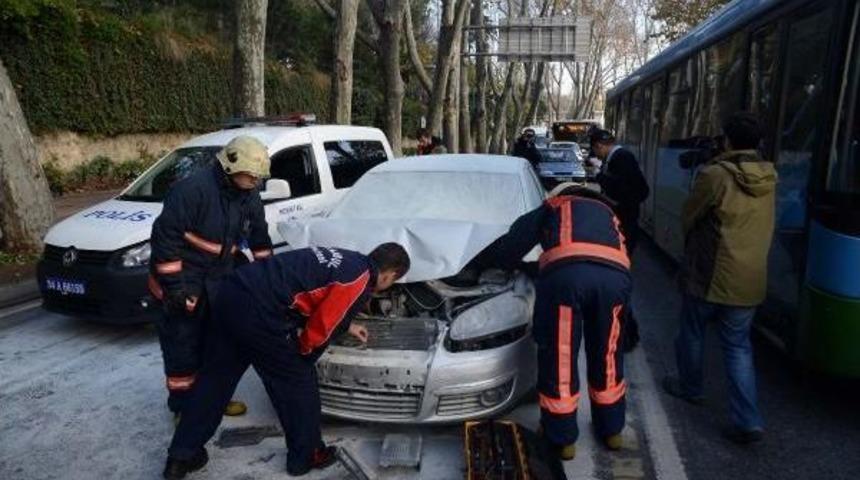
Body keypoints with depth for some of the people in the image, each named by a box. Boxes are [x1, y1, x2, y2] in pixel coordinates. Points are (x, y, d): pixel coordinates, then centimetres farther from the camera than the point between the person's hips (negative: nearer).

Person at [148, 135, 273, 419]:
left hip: (218, 281, 8)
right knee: (183, 345, 1)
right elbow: (165, 236, -23)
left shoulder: (250, 198, 1)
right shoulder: (193, 189, -23)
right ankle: (183, 404, 19)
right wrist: (174, 285, -23)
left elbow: (260, 239, 13)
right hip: (183, 283, -7)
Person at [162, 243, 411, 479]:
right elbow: (321, 327, -5)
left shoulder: (345, 259, 22)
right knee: (298, 382, 11)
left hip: (232, 289, 9)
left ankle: (181, 456, 31)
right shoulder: (360, 283, -5)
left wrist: (347, 325, 44)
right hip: (259, 310, -9)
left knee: (215, 378, 20)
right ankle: (306, 456, 28)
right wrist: (303, 350, 14)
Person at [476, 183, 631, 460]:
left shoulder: (551, 208, 33)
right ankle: (612, 430, 41)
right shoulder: (607, 213, 43)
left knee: (559, 356, 11)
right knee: (607, 354, 23)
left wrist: (481, 258, 45)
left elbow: (511, 245, 28)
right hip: (615, 274, 4)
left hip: (566, 271, -4)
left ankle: (563, 439, 26)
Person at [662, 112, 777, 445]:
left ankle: (690, 387, 37)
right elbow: (759, 226, 14)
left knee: (692, 333, 18)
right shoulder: (769, 178, 2)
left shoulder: (714, 175, -16)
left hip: (709, 275, -5)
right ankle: (748, 421, 7)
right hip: (750, 280, 5)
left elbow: (689, 218, -5)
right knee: (738, 345, 12)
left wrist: (692, 243, 14)